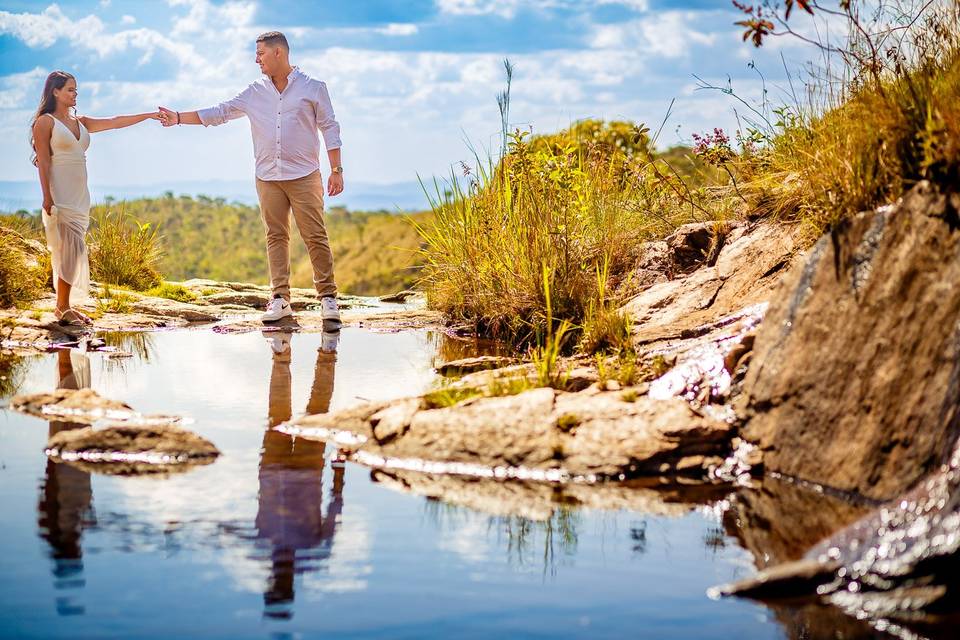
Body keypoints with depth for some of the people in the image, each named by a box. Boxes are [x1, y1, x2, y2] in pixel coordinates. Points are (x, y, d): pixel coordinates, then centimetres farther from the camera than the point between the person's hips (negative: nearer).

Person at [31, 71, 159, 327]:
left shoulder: (80, 122, 17)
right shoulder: (45, 122, -3)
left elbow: (114, 122, 13)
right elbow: (43, 163, -9)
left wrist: (148, 115, 5)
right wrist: (47, 198, -16)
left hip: (79, 196, 7)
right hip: (60, 195, -7)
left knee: (72, 251, 6)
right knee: (71, 248, -13)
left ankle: (64, 306, 10)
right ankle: (63, 308, -9)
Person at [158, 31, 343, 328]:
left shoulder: (312, 88, 2)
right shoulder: (255, 93, 11)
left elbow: (330, 129, 3)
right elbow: (218, 113, 13)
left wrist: (336, 170, -2)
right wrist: (179, 118, 6)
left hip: (304, 176, -4)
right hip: (267, 178, 4)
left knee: (315, 236, -6)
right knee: (276, 237, 3)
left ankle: (328, 297, -1)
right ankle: (280, 299, 7)